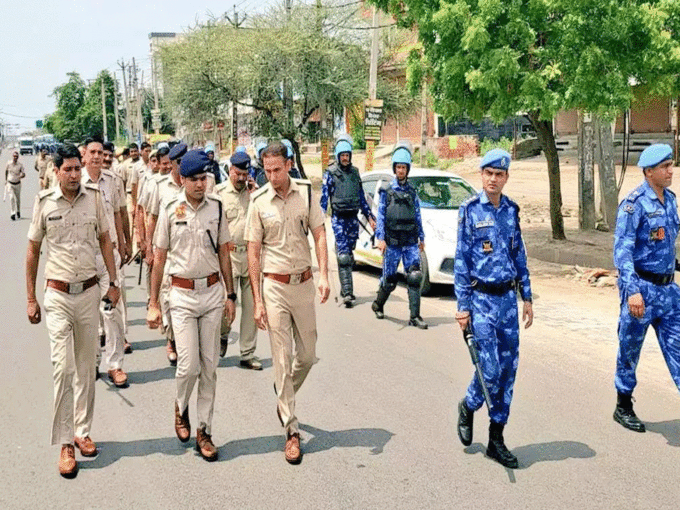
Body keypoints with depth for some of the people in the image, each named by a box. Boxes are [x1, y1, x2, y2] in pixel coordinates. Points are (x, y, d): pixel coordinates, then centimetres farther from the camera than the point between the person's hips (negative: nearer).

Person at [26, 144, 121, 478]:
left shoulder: (93, 197, -1)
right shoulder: (44, 203, -5)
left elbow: (104, 239, 10)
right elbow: (33, 251, 3)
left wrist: (113, 281, 6)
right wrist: (31, 299, 3)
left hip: (89, 291, 2)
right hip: (58, 295, -2)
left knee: (86, 367, 12)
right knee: (63, 368, -8)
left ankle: (82, 432, 25)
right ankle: (65, 444, 0)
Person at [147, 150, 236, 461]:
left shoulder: (216, 208, 4)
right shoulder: (170, 210, -3)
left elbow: (224, 253, 11)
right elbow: (159, 258, 1)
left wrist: (230, 295, 9)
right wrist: (153, 304, 0)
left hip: (212, 292, 2)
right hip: (182, 295, -2)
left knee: (209, 366, 5)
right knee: (189, 365, -7)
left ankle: (204, 431, 16)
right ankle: (181, 408, 25)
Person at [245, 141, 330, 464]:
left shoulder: (305, 192, 1)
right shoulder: (259, 202, -5)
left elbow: (319, 234, 2)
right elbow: (253, 253, -3)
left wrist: (323, 275, -13)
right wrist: (257, 301, -7)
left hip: (304, 283, 3)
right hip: (274, 286, -2)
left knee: (307, 356, 11)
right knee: (282, 361, 0)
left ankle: (284, 397, 40)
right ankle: (291, 431, 7)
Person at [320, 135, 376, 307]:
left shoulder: (355, 172, 13)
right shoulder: (330, 173, -1)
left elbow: (361, 197, 20)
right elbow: (324, 197, -3)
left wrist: (370, 216, 17)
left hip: (353, 218, 5)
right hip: (339, 218, -5)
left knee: (350, 254, 10)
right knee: (343, 256, -11)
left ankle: (345, 288, 24)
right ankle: (347, 293, -16)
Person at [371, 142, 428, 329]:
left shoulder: (412, 191, 11)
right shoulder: (386, 191, 2)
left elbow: (417, 215, 17)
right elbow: (381, 215, 0)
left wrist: (421, 238, 17)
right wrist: (380, 238, -10)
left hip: (411, 242, 2)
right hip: (392, 242, -2)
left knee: (415, 277, -8)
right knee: (389, 278, 4)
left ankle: (415, 316, -5)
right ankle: (378, 305, 31)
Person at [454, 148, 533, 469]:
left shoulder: (511, 210, 8)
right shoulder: (470, 210, -5)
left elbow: (519, 256, 15)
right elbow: (461, 260, -6)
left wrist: (527, 297, 12)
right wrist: (462, 306, -9)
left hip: (508, 298, 5)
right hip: (482, 299, -5)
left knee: (508, 370, 6)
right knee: (490, 370, -9)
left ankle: (496, 440, 17)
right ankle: (467, 408, 23)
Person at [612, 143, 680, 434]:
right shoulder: (634, 204, -15)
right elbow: (622, 250, -20)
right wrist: (632, 290, -28)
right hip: (641, 287, -7)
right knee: (629, 350, 8)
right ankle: (623, 407, 23)